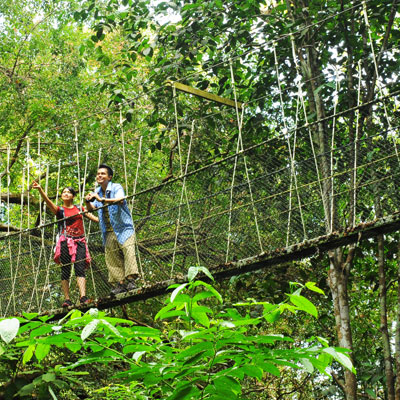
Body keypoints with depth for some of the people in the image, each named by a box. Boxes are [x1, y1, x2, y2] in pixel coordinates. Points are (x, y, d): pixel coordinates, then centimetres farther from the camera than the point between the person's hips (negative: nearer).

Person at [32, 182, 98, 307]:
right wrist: (40, 189, -21)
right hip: (65, 242, -1)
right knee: (65, 270, -4)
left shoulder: (79, 209, 18)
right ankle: (67, 299, -3)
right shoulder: (59, 210, 10)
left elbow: (93, 217, 17)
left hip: (79, 242, 1)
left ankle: (83, 297, -25)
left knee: (80, 269, -13)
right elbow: (48, 201, -5)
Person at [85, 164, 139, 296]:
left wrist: (102, 199, -34)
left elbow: (120, 200, -25)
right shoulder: (98, 192, 15)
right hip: (108, 232, 6)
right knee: (112, 258, 0)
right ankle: (120, 283, 0)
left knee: (128, 251, -19)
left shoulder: (116, 188, -5)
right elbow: (92, 208, 14)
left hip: (123, 228, -6)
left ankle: (131, 280, -22)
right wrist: (88, 202, -9)